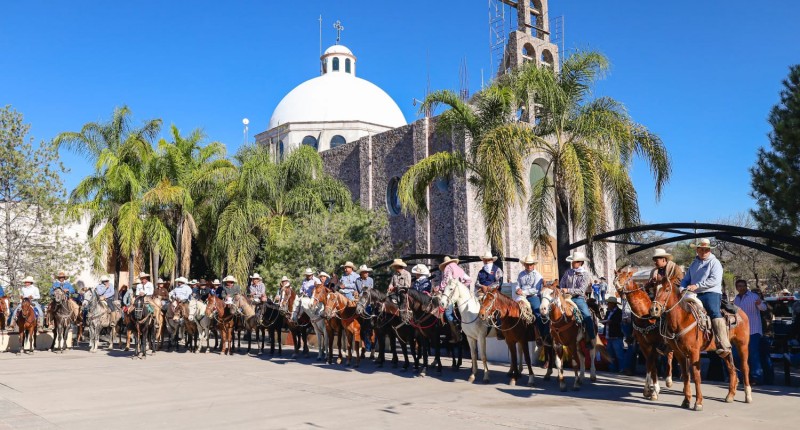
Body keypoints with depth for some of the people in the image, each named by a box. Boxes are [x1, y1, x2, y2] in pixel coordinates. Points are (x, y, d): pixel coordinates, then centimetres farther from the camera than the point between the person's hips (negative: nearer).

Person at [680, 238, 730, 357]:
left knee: (714, 312, -30)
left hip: (711, 294, -7)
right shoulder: (693, 264, 22)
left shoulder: (715, 262, 3)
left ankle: (724, 346, -40)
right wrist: (682, 289, 1)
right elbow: (686, 279, 23)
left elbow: (715, 280, -12)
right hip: (695, 295, 7)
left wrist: (697, 286, -18)